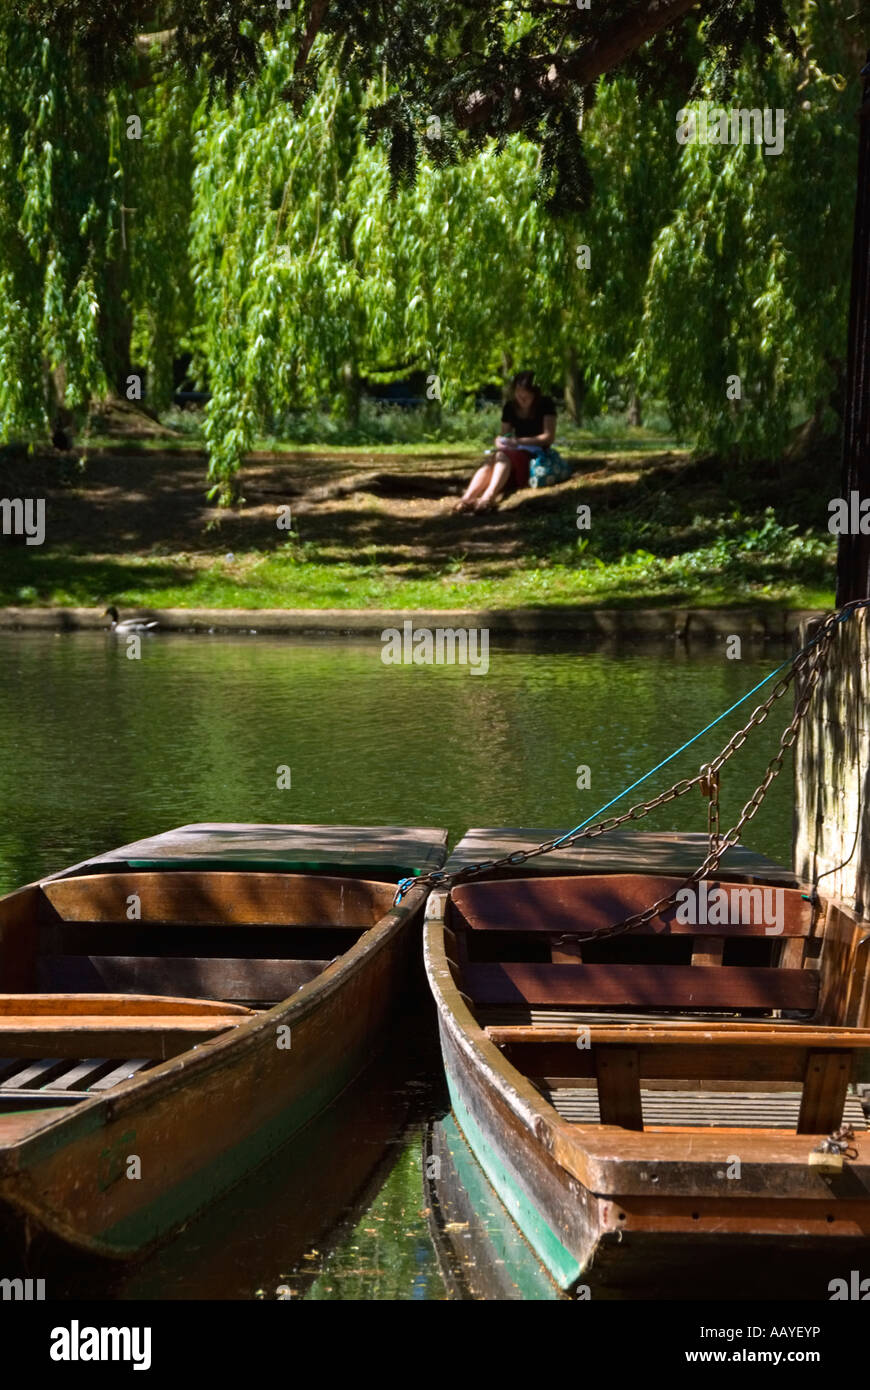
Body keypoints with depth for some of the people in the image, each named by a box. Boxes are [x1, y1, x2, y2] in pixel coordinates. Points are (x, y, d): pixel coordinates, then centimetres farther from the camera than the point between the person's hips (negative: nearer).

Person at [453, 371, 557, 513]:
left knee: (502, 457, -36)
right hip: (516, 452, 5)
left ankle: (488, 497, -65)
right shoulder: (510, 407, 13)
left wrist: (519, 441, -21)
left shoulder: (546, 404, -2)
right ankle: (466, 498, -56)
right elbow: (504, 433, 17)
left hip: (536, 454, -5)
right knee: (490, 462, -31)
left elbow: (549, 437, -10)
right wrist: (500, 441, -10)